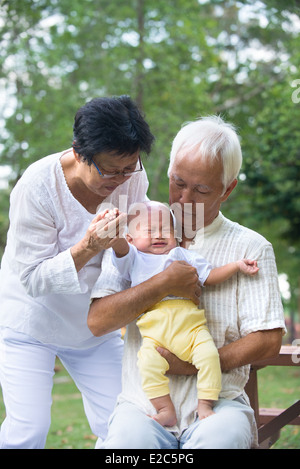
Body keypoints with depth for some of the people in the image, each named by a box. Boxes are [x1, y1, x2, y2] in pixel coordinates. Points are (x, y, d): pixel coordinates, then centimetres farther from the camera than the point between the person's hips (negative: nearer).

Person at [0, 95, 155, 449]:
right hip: (31, 323, -4)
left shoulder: (132, 177, -12)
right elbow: (33, 279, -23)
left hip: (94, 329, 4)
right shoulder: (37, 187, -25)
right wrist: (87, 247, -37)